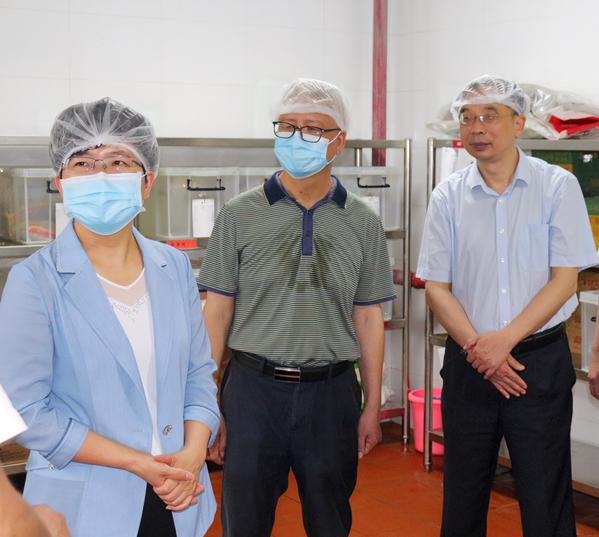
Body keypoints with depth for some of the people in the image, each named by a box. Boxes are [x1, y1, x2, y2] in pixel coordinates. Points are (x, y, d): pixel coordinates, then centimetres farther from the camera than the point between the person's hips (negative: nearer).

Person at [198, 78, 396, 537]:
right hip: (253, 389, -1)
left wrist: (372, 407, 6)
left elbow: (368, 318, 7)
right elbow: (217, 312, 0)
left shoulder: (363, 223, 5)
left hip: (331, 392, 1)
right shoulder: (240, 216, 0)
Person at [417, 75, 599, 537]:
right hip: (469, 361, 2)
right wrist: (476, 346, -11)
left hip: (541, 360, -2)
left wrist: (504, 340, -14)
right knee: (462, 498, 11)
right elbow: (437, 287, 2)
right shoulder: (449, 196, 4)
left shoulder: (558, 186, -1)